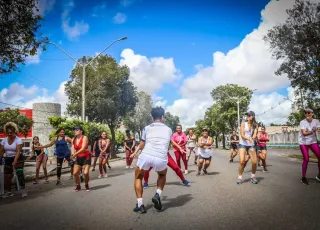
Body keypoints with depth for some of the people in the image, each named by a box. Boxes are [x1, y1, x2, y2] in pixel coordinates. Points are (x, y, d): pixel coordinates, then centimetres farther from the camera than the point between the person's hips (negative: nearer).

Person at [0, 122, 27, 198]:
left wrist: (15, 162, -34)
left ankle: (23, 190, -13)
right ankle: (8, 191, 20)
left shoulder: (18, 140, -15)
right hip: (7, 159, 6)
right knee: (7, 175, 7)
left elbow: (18, 151, -24)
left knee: (20, 173, -19)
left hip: (18, 158, -5)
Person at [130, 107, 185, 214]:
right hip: (161, 159, 1)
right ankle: (157, 195, 13)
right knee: (162, 175, 35)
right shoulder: (168, 130, 20)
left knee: (138, 177, 26)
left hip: (146, 156, -1)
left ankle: (140, 205, 16)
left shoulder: (147, 128, 17)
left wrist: (135, 152, 44)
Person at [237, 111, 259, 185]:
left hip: (251, 145, 2)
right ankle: (239, 177, 2)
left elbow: (255, 134, -10)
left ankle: (253, 176, 20)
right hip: (243, 144, -2)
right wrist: (249, 138, -30)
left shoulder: (255, 125, 3)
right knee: (241, 161, -14)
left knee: (254, 162, -4)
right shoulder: (243, 124, -2)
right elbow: (242, 135, -11)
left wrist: (253, 138, -34)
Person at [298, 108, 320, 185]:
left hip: (313, 142, 3)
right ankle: (304, 177, 6)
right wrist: (312, 131, -41)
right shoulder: (302, 122, -11)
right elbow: (304, 133, -22)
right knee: (306, 159, -7)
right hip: (303, 143, -3)